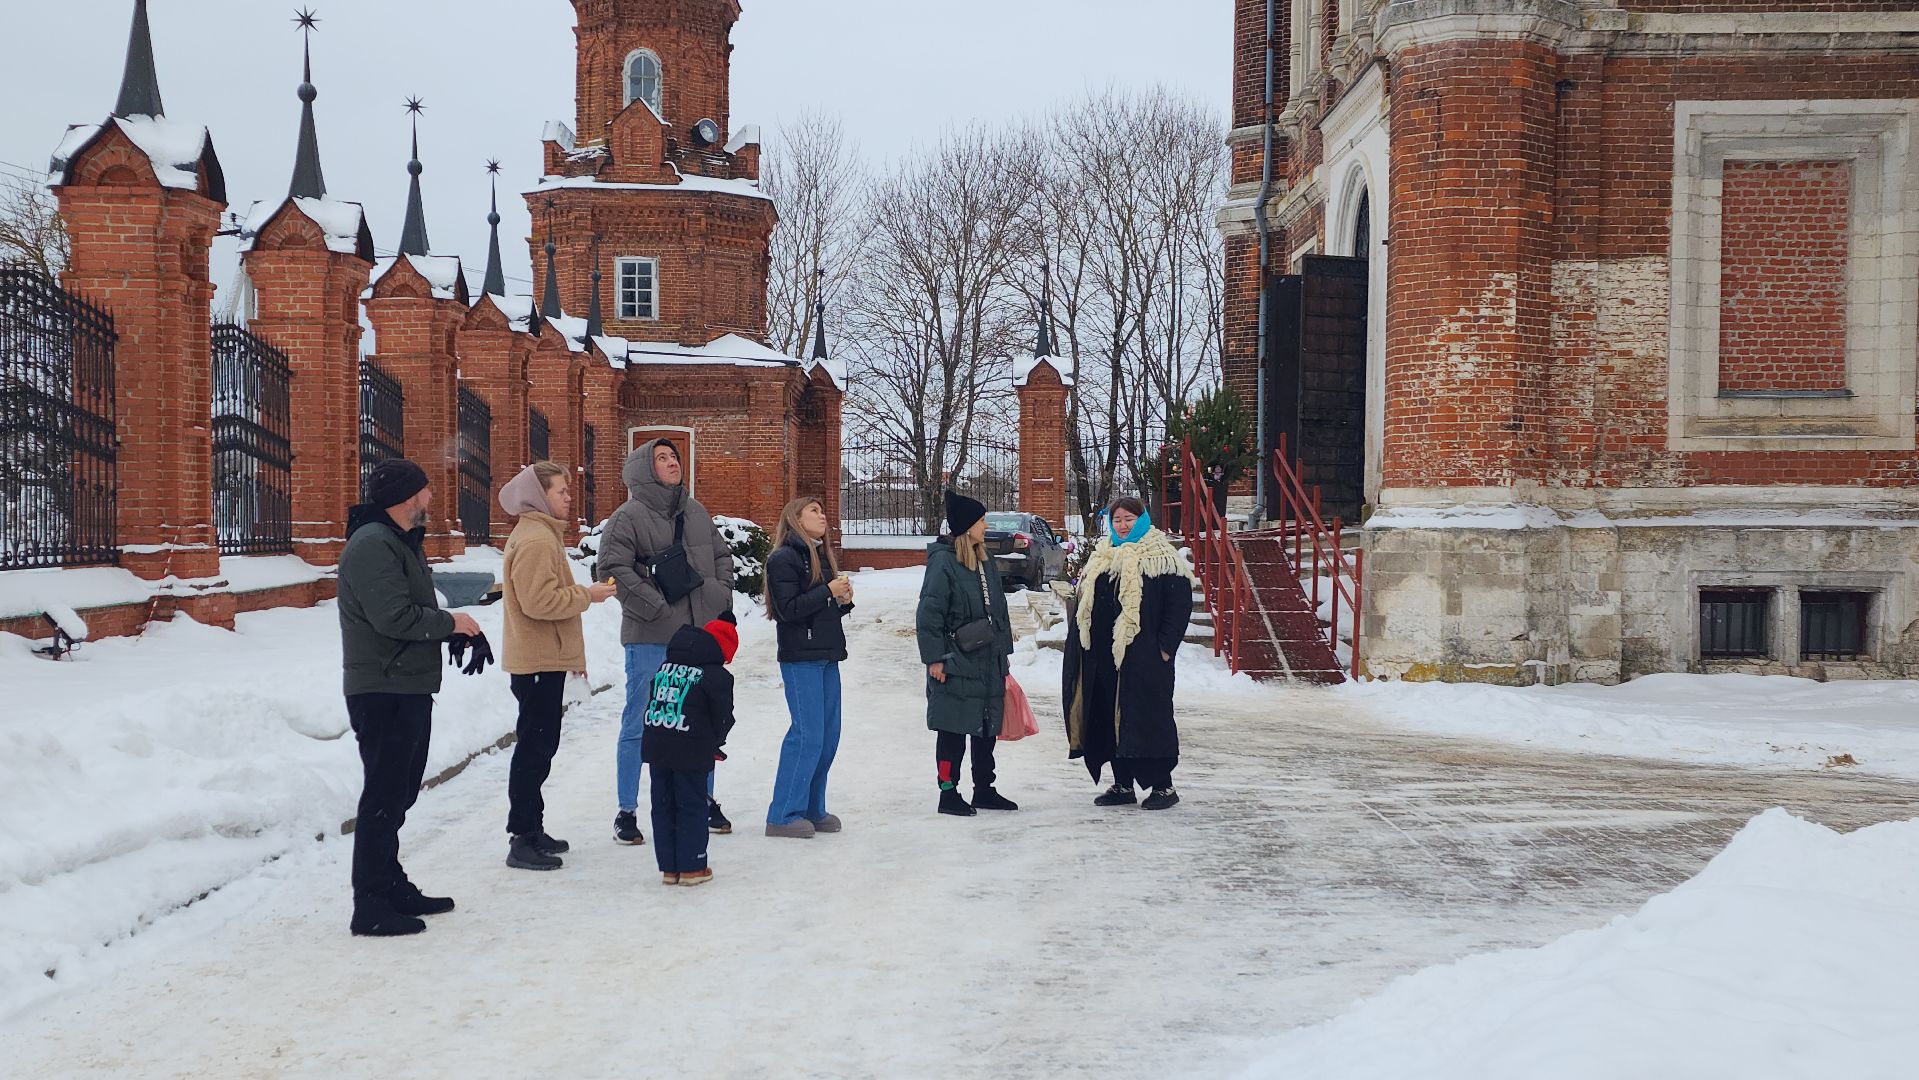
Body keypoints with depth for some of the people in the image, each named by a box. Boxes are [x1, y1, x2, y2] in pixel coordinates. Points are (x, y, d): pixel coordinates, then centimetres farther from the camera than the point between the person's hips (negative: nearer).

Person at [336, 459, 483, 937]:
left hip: (409, 690, 11)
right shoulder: (371, 546, -17)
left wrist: (456, 629, 3)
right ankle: (371, 907, -3)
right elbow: (395, 616, -25)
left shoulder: (400, 542, 18)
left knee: (396, 795, 18)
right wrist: (450, 623, -12)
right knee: (384, 798, -7)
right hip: (383, 693, -11)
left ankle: (392, 888, 28)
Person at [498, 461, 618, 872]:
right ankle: (523, 841, -4)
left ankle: (530, 830, 25)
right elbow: (539, 601, -25)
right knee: (536, 748, -7)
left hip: (543, 660, 11)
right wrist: (586, 595, -15)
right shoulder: (535, 541, -17)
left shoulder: (541, 535, 18)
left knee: (538, 746, 16)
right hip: (539, 662, -11)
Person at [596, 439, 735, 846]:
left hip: (700, 634, 6)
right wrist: (656, 608, -18)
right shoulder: (629, 517, -9)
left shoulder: (696, 512, 12)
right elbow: (612, 569, -16)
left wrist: (722, 598, 7)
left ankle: (704, 800, 29)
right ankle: (627, 812, 7)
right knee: (639, 725, 0)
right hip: (650, 640, -6)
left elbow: (721, 557, 21)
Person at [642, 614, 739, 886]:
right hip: (691, 750, -5)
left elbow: (653, 703, 18)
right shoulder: (716, 675, -5)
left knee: (663, 806, 12)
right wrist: (714, 744, 19)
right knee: (692, 807, 6)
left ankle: (669, 867, 16)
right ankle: (691, 867, 9)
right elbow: (724, 717, -2)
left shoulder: (665, 667, 14)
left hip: (656, 748, 5)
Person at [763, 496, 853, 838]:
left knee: (829, 735, 8)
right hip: (800, 658, -9)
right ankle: (783, 815, -6)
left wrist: (844, 601, 2)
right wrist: (828, 592, -17)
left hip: (826, 656, 9)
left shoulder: (821, 556, 18)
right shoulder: (784, 558, -8)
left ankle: (812, 810, 17)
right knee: (807, 734, -11)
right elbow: (788, 609, -17)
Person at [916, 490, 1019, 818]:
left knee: (988, 728, 13)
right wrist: (934, 658, -17)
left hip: (988, 663, 8)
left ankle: (984, 790, 25)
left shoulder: (984, 561, 12)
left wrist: (1003, 652, 17)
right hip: (956, 664, -8)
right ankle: (948, 793, 8)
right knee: (954, 730, -1)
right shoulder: (943, 561, -13)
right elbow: (929, 613, -15)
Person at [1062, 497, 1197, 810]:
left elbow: (1180, 605, -10)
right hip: (1104, 657, 7)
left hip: (1144, 657, -7)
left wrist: (1165, 646, -14)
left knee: (1147, 719, -5)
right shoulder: (1101, 558, 16)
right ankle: (1122, 785, 18)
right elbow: (1087, 604, 27)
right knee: (1111, 719, 9)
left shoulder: (1162, 558, -6)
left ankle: (1163, 786, 4)